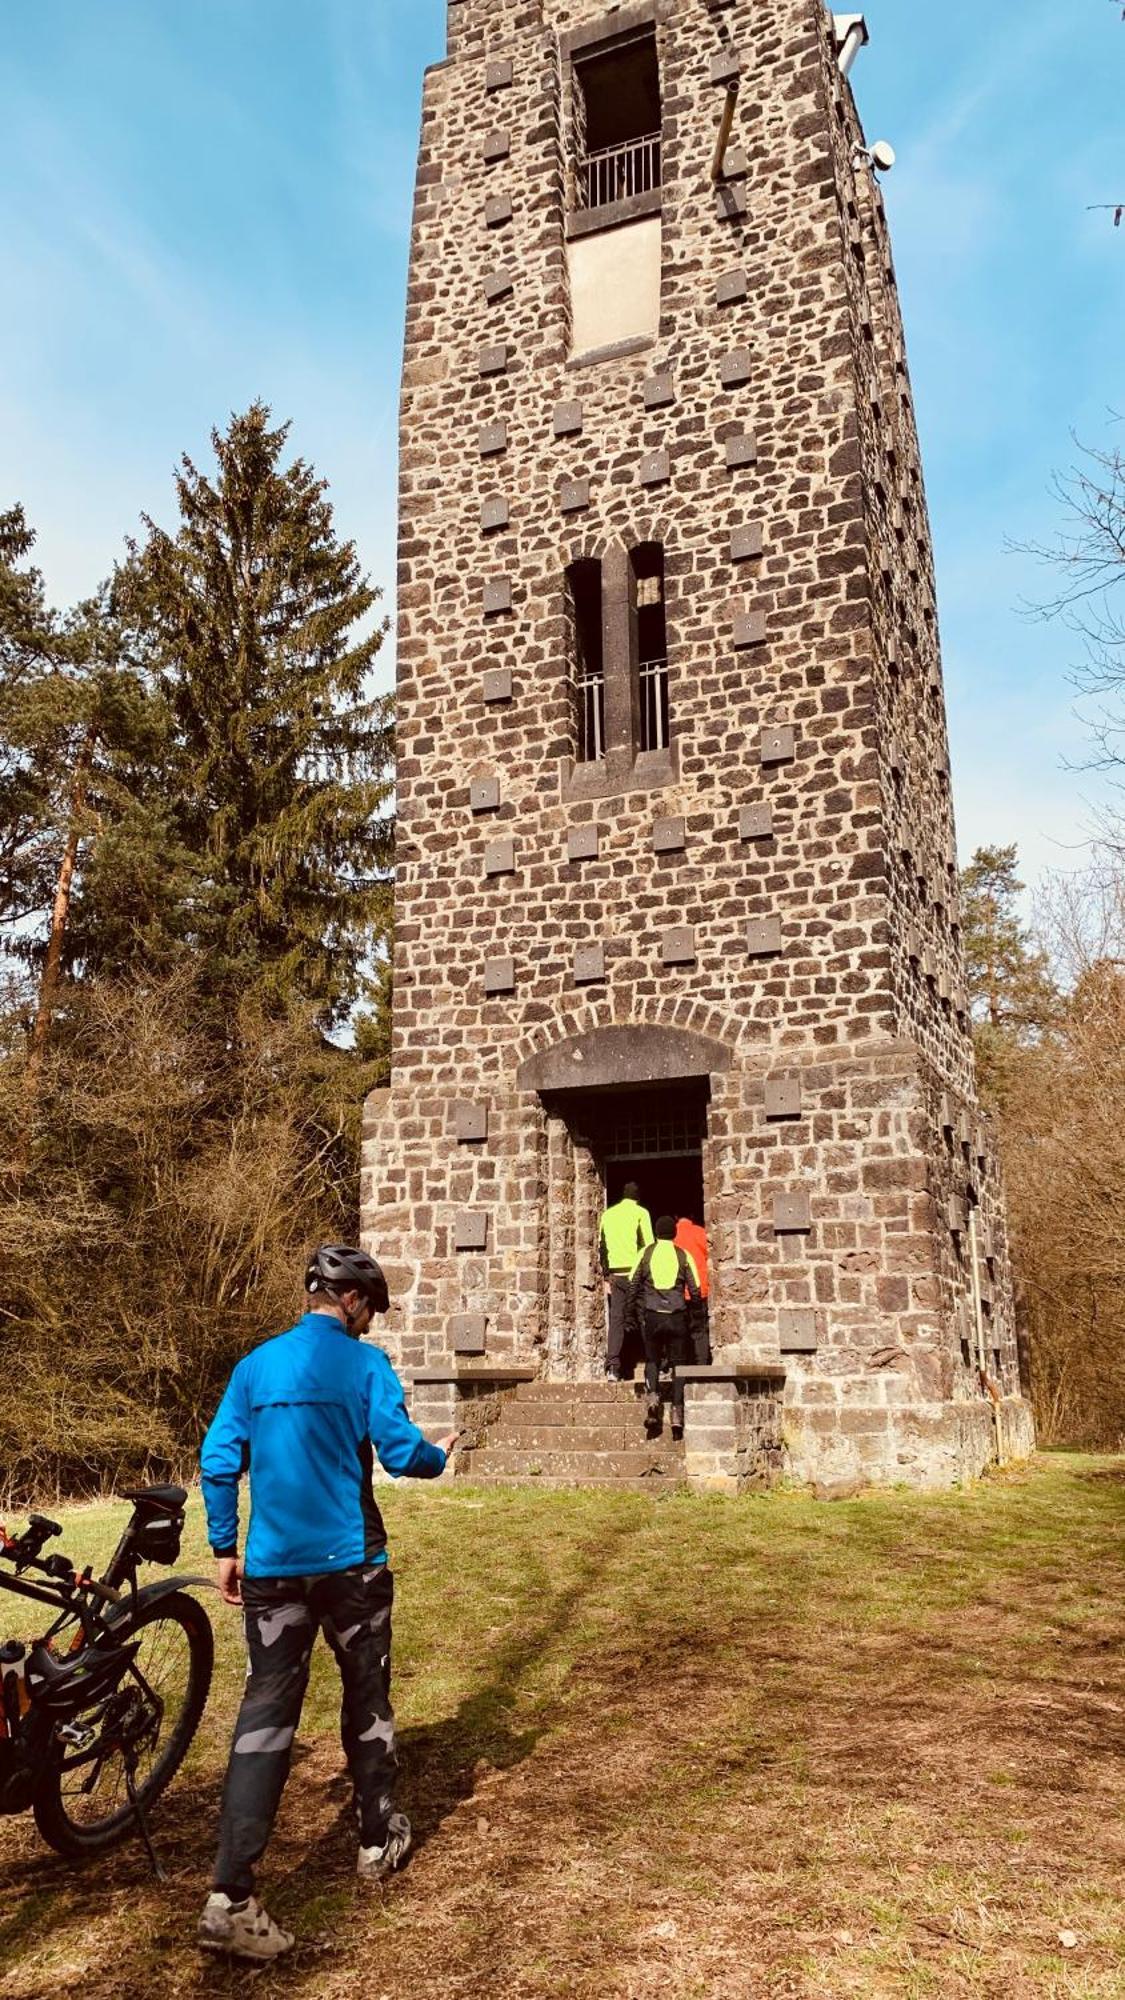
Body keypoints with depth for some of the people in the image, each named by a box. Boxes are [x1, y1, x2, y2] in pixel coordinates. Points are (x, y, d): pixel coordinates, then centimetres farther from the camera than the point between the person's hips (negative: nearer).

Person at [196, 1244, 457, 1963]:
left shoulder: (256, 1364, 4)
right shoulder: (364, 1363, -9)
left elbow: (219, 1460, 2)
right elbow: (400, 1452, -13)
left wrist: (225, 1549, 9)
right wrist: (439, 1457, 9)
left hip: (272, 1567, 3)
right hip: (350, 1562, -3)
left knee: (266, 1711, 3)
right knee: (367, 1698, 16)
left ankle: (231, 1897, -5)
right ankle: (379, 1841, 31)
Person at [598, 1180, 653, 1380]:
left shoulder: (608, 1214, 13)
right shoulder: (640, 1212, 1)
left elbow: (601, 1246, 12)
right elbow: (648, 1244, -5)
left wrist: (606, 1276, 15)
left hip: (615, 1273, 4)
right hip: (635, 1271, -3)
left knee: (616, 1318, 3)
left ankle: (612, 1366, -7)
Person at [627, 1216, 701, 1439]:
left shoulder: (646, 1253, 6)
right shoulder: (683, 1256, 6)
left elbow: (633, 1285, 6)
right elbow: (695, 1291, 3)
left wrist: (632, 1316, 13)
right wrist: (694, 1316, 17)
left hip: (651, 1316, 0)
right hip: (677, 1317, 0)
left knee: (652, 1359, 14)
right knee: (679, 1364, 6)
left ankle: (652, 1396, -11)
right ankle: (677, 1413, -3)